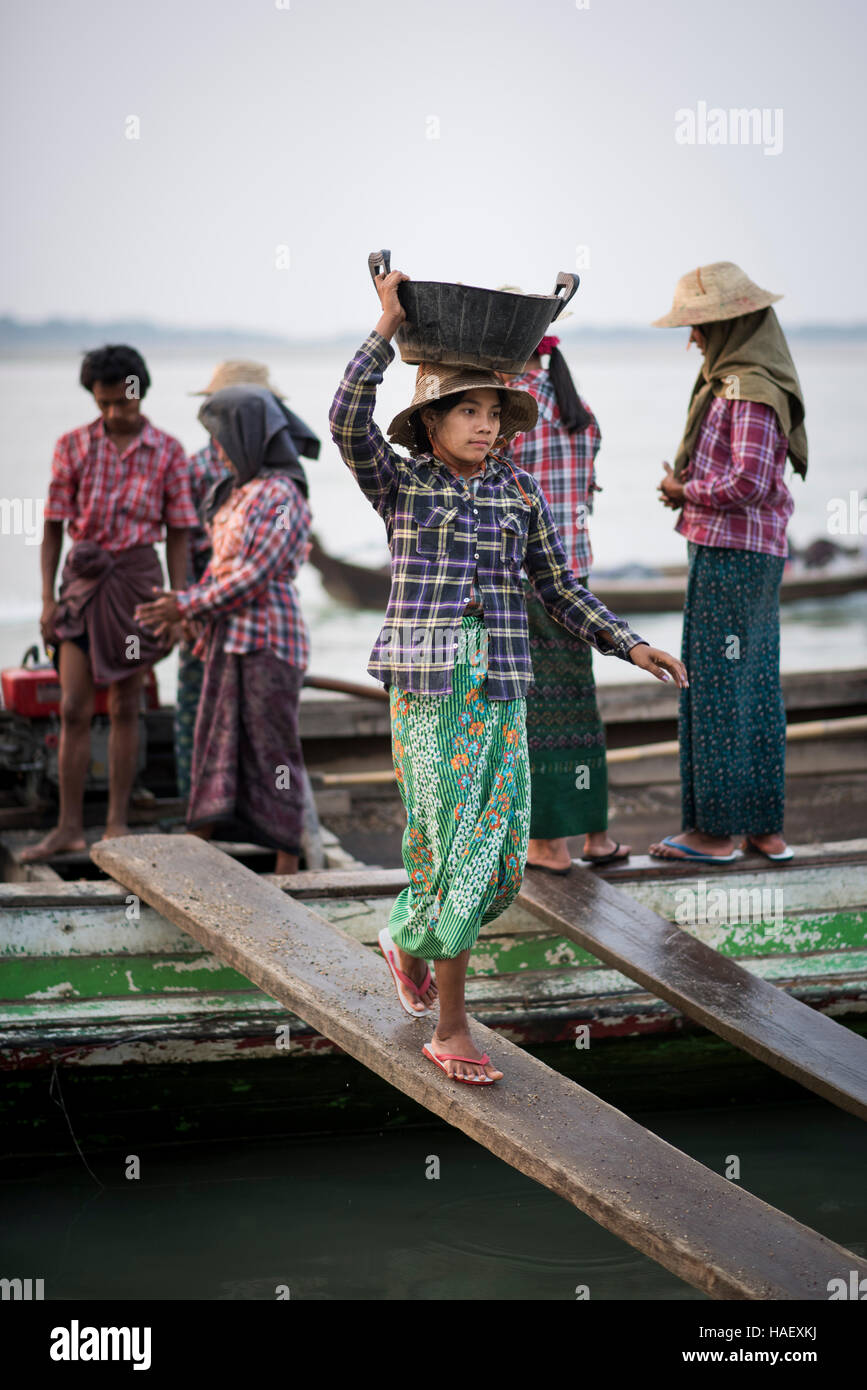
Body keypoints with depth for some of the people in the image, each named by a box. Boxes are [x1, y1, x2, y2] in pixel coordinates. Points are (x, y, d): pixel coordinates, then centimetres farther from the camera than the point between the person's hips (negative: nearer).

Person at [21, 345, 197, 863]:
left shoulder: (167, 452, 0)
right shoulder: (73, 446, 2)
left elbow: (178, 534, 3)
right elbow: (54, 527, 4)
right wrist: (47, 599, -1)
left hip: (136, 576, -1)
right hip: (82, 577, 1)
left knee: (125, 707, 5)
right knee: (74, 709, -2)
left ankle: (117, 824, 13)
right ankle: (69, 827, 4)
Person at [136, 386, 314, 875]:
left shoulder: (281, 496, -14)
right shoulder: (238, 490, 13)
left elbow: (254, 575, -18)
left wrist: (188, 605, -14)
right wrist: (185, 608, 7)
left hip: (268, 639, -9)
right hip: (230, 638, 9)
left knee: (273, 749, -1)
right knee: (216, 743, 10)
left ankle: (288, 866, 8)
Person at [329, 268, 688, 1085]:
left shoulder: (519, 494, 9)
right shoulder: (397, 484, 1)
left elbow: (560, 591, 12)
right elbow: (347, 421, -17)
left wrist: (632, 647, 2)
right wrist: (388, 327, -18)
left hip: (500, 691, 4)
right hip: (425, 688, -4)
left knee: (500, 862, 3)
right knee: (449, 851, -4)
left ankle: (409, 940, 33)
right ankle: (450, 1029, 14)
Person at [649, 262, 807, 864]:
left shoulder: (752, 389, -15)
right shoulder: (736, 380, 16)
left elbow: (749, 482, -23)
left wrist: (686, 489, -8)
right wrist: (691, 486, 8)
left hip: (729, 555, -10)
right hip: (756, 553, 10)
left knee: (716, 688, -4)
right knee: (756, 689, 11)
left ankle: (715, 829, 1)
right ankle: (767, 829, 17)